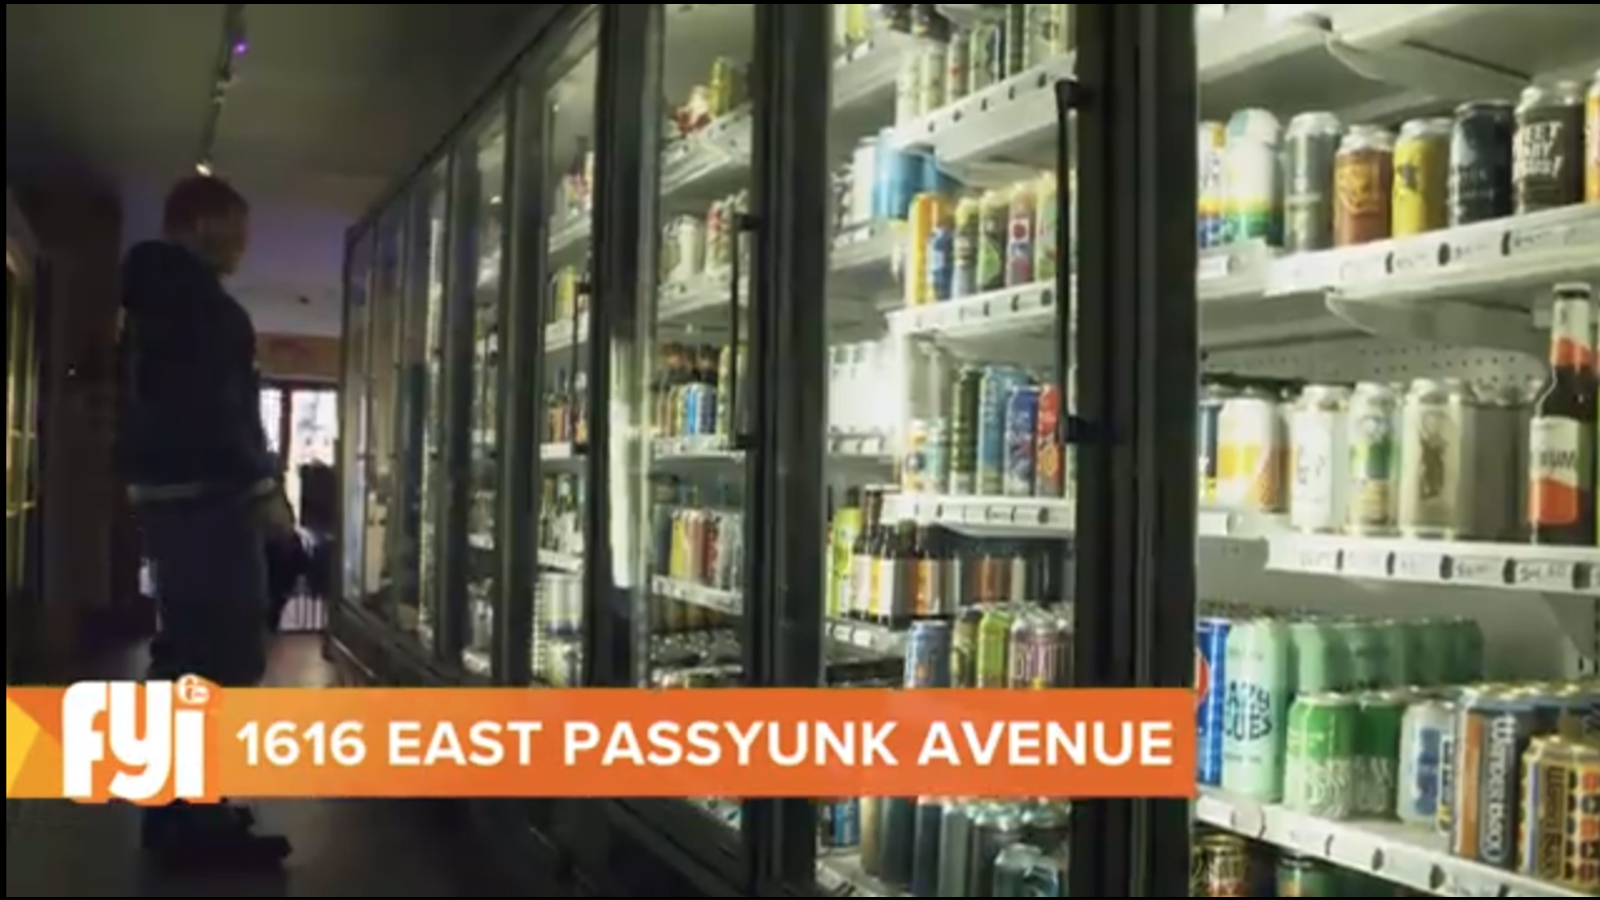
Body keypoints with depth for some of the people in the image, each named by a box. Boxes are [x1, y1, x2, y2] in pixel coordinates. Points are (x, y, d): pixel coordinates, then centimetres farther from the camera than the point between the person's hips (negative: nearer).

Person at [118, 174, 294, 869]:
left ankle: (174, 809, 21)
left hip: (164, 490, 11)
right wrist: (262, 487, -18)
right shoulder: (194, 295, -11)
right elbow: (214, 403, -21)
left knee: (187, 650, 14)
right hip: (205, 495, -11)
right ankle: (197, 823, -7)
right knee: (228, 656, -9)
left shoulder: (151, 296, 22)